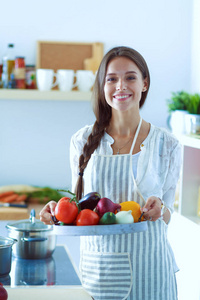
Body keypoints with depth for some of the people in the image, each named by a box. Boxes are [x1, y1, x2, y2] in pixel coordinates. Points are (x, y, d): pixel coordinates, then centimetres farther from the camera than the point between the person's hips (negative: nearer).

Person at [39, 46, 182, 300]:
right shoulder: (83, 141, 2)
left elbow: (167, 216, 5)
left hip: (146, 266, -1)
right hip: (97, 264, 1)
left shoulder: (166, 144, -1)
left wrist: (159, 209, -17)